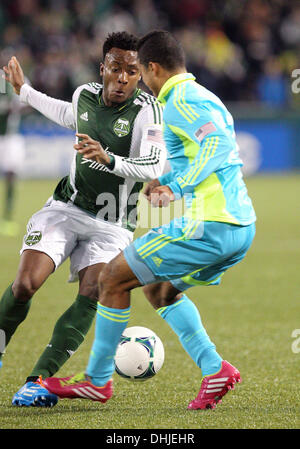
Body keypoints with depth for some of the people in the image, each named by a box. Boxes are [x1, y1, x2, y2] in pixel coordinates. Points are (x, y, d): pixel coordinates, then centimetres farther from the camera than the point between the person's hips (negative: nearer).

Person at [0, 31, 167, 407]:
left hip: (112, 224, -3)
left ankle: (40, 379, -17)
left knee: (91, 297, -20)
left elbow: (153, 166, -26)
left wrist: (109, 159, -41)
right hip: (67, 206, 3)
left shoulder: (146, 109, -15)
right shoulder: (85, 95, 0)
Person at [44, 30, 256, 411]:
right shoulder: (204, 97, 21)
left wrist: (176, 186, -22)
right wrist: (166, 182, 24)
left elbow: (219, 144, -24)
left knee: (112, 279, 2)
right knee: (160, 289, 26)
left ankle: (97, 379, 13)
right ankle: (214, 369, 10)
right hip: (242, 226, 10)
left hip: (208, 226, -10)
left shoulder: (181, 100, -10)